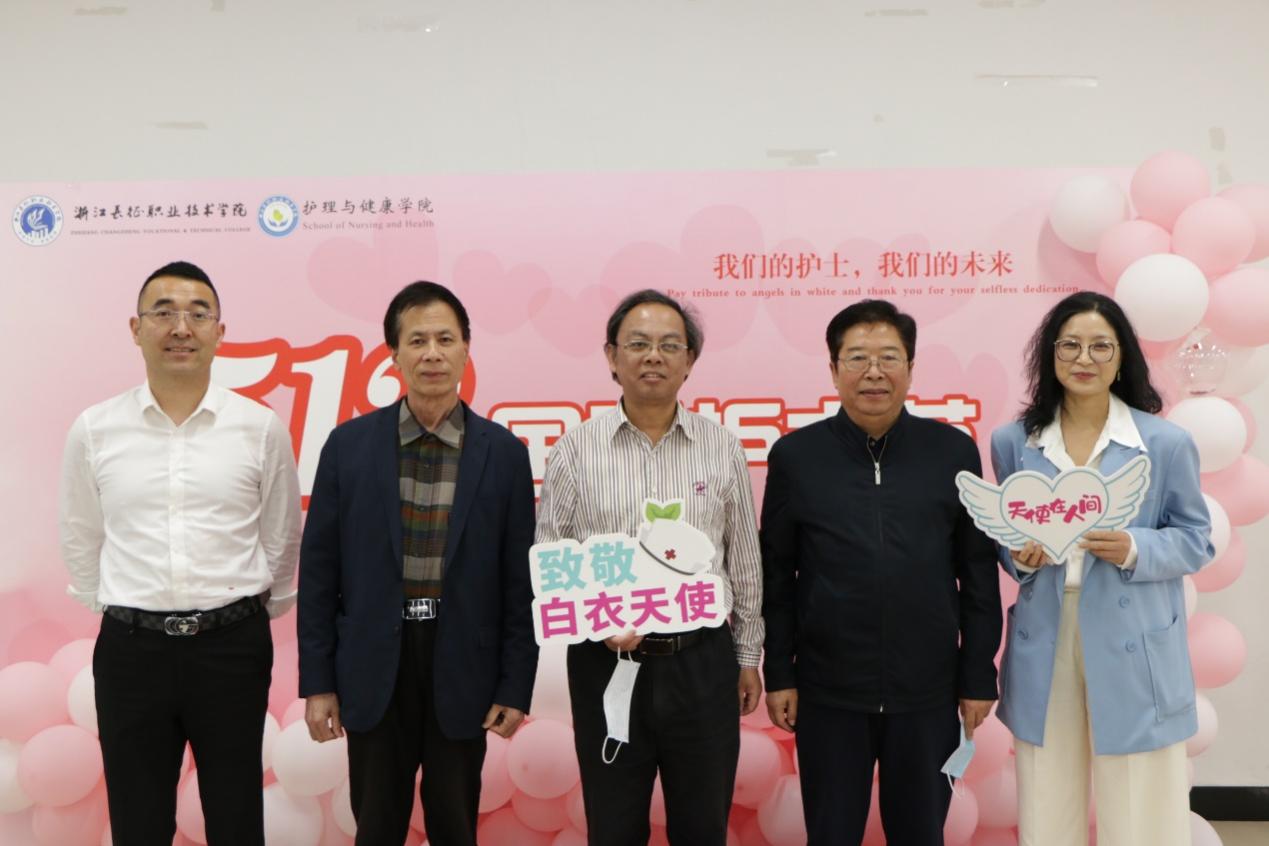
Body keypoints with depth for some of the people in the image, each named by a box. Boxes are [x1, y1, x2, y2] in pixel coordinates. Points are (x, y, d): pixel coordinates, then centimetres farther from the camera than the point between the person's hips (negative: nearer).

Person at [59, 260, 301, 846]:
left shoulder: (262, 429, -3)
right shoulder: (94, 430, 0)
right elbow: (81, 543, 11)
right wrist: (116, 612, 14)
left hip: (232, 644, 0)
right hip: (130, 648, 1)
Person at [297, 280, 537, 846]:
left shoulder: (504, 453, -2)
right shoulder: (349, 445, -2)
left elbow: (519, 581, -1)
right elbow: (319, 571, 1)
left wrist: (516, 687, -2)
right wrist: (317, 682, -1)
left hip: (462, 670, 0)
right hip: (373, 671, 0)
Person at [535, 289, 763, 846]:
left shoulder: (722, 448, 3)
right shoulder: (575, 450, -1)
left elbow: (744, 562, 8)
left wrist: (748, 655, 10)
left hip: (703, 662, 1)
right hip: (606, 662, -1)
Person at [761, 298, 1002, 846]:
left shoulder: (955, 451, -1)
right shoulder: (794, 455, -3)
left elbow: (978, 573, 2)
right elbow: (776, 575, 1)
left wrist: (978, 676, 2)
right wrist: (779, 674, 0)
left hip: (928, 691, 1)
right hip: (827, 691, 0)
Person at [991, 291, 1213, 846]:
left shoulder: (1166, 443, -3)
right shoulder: (1013, 442, 4)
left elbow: (1195, 540, 1)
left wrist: (1134, 550, -18)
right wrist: (1020, 557, -10)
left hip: (1133, 651, -2)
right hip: (1042, 646, 2)